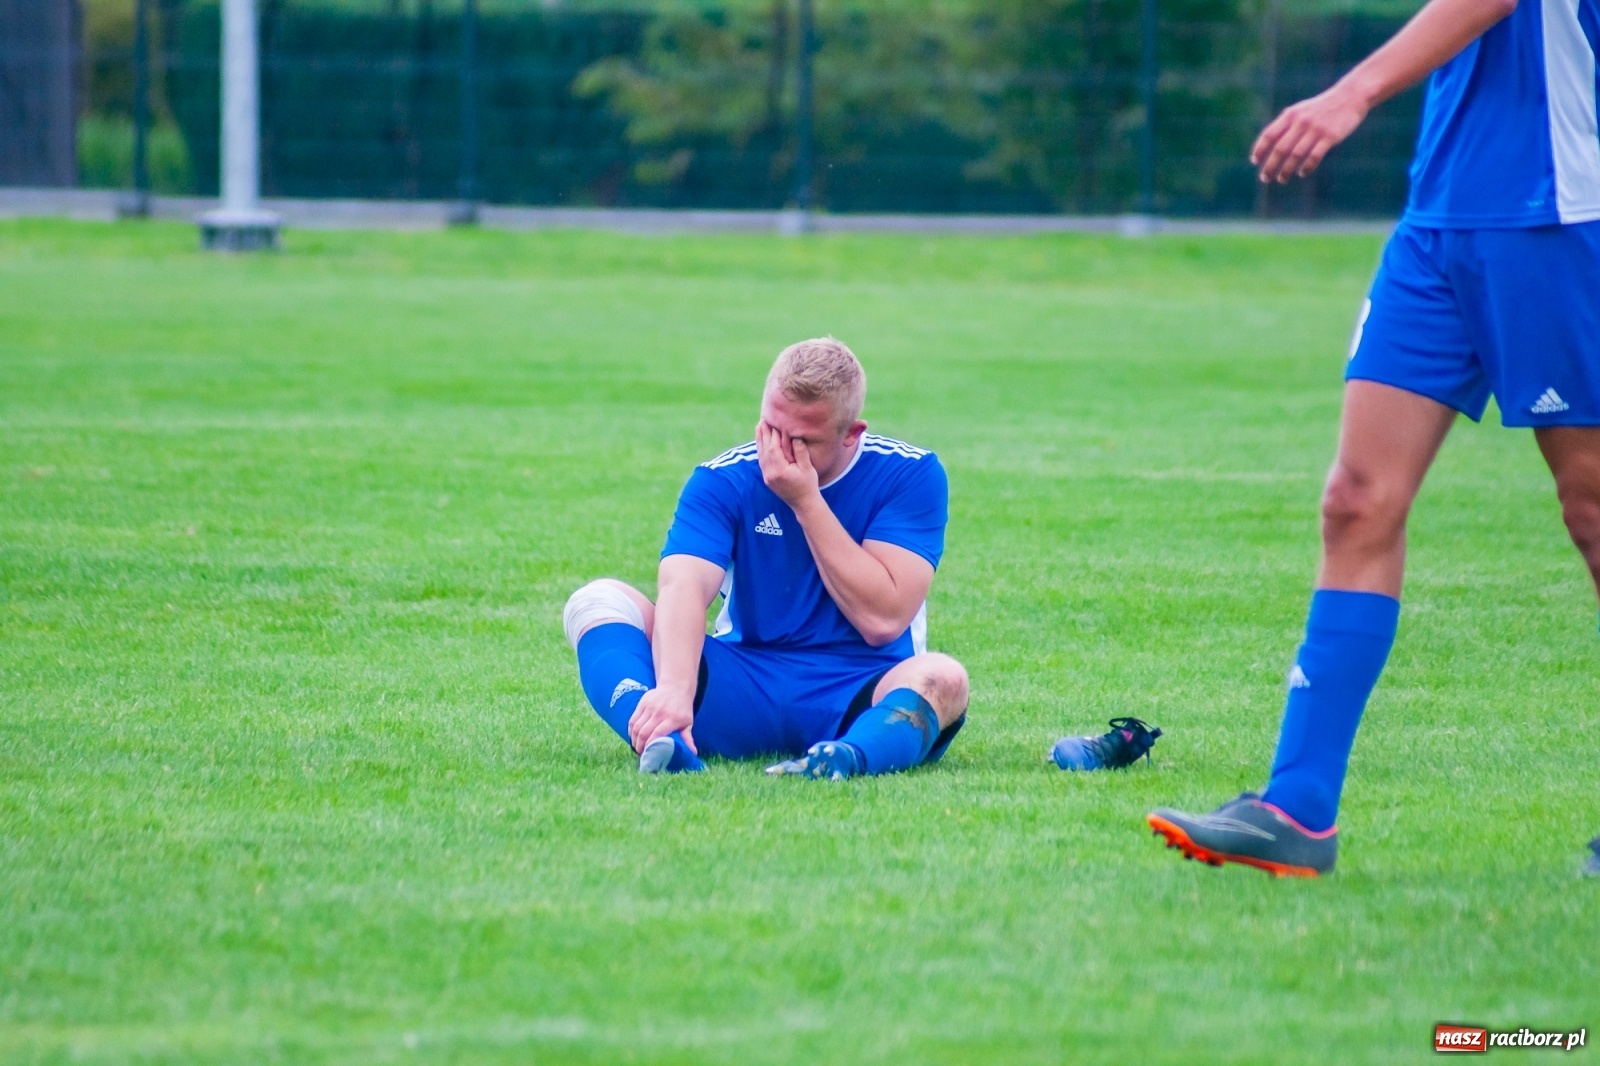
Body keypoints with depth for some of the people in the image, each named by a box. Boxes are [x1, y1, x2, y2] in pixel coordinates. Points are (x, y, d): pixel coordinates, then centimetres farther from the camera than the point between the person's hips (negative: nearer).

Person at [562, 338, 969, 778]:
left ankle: (848, 758, -65)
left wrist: (805, 501, -17)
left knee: (943, 678, -33)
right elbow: (684, 589, -23)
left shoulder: (910, 474, -5)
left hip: (859, 702, -1)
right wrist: (675, 689, -43)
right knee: (596, 601, -18)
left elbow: (882, 619, -15)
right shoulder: (725, 480, -4)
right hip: (742, 692, 1)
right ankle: (663, 741, -49)